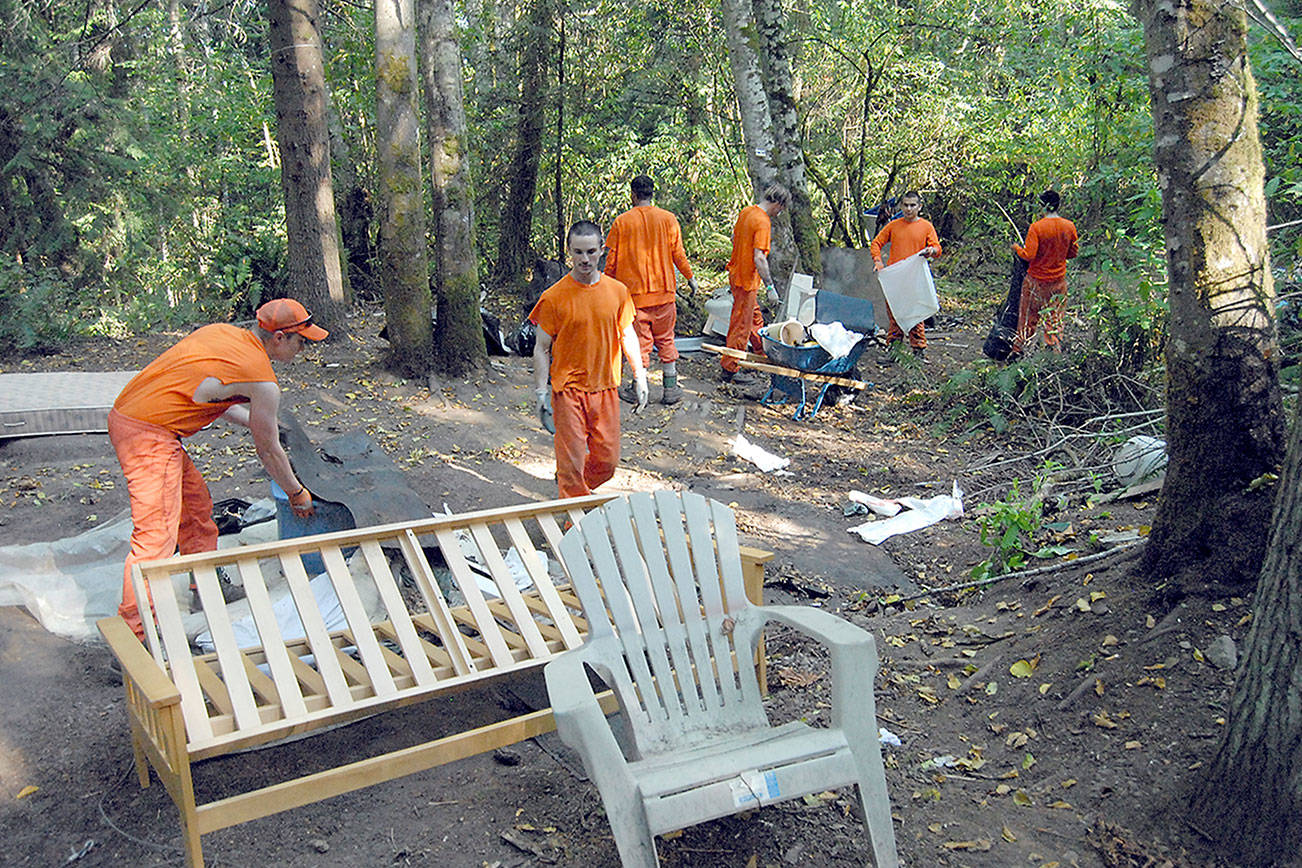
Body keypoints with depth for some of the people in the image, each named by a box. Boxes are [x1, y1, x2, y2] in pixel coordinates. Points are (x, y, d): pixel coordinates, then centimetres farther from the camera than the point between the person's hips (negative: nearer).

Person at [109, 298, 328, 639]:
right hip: (150, 435, -10)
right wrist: (297, 493, 15)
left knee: (194, 499, 22)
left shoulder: (223, 331, 11)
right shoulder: (261, 381, -12)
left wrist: (256, 422, 33)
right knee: (157, 536, -10)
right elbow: (268, 451, 0)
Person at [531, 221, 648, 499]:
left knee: (607, 460, 10)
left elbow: (627, 335, 12)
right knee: (572, 460, 0)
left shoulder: (618, 291, 1)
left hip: (606, 388, 4)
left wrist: (640, 377, 9)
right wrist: (542, 393, -7)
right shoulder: (554, 297, -9)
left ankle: (574, 485, 39)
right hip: (568, 390, -3)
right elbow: (542, 348, -3)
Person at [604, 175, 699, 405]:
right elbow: (678, 253, 1)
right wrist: (690, 277, 15)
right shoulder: (668, 219, -1)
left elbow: (612, 259, -1)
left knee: (640, 341, 5)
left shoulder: (621, 222, -4)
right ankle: (671, 389, 14)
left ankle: (638, 390, 11)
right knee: (665, 340, 11)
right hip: (663, 290, 2)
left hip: (634, 291, -1)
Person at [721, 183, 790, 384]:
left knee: (755, 317, 23)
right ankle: (730, 370, 7)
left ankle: (761, 352, 38)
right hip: (746, 280, -9)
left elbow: (734, 238, 18)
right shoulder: (763, 222, -22)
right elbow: (759, 258, -27)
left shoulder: (746, 211, 5)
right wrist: (770, 287, -25)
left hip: (736, 272, 9)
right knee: (741, 325, 0)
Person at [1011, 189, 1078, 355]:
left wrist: (1017, 248, -1)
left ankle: (1017, 350, 19)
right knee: (1055, 319, 12)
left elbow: (1029, 255, -20)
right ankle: (1056, 353, 15)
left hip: (1036, 280, -3)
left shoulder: (1036, 227, -18)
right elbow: (1073, 253, 5)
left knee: (1028, 318, 9)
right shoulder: (1069, 226, -4)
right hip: (1059, 280, 3)